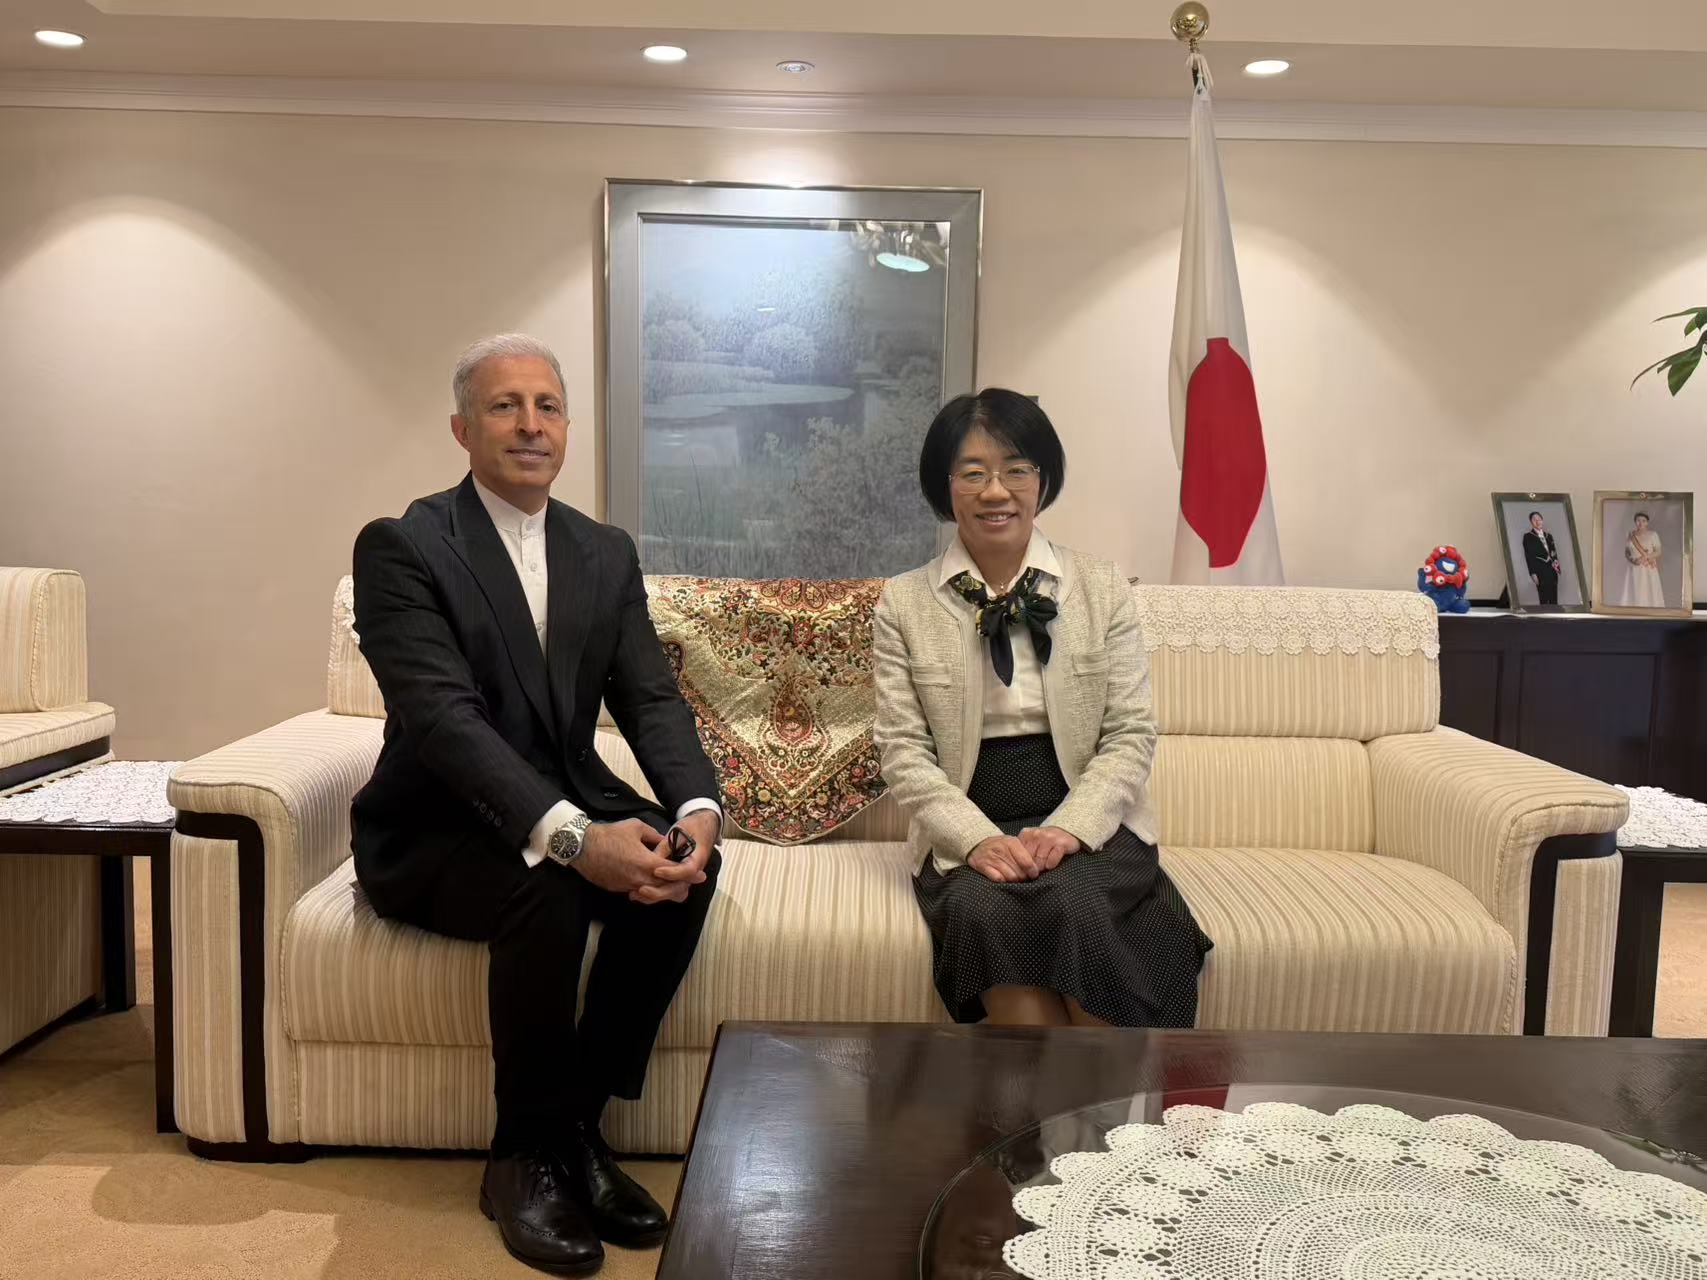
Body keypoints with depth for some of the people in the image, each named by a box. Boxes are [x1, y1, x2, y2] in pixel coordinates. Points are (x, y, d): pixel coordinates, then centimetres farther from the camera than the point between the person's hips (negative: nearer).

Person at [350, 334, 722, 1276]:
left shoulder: (607, 554, 8)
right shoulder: (400, 547, -10)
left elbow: (651, 700, -1)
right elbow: (444, 716, -24)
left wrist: (697, 808, -23)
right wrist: (571, 837, -38)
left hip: (573, 810, 5)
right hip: (434, 833, -5)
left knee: (683, 867, -24)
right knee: (547, 886, -34)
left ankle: (578, 1126, -7)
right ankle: (525, 1157, -11)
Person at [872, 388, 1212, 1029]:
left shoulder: (1102, 589, 7)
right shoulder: (903, 603, 5)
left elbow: (1131, 735, 3)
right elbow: (903, 751, 0)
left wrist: (1069, 828, -14)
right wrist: (979, 839, -15)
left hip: (1084, 826, 0)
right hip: (970, 836, 0)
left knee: (1070, 906, -31)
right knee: (987, 911, -32)